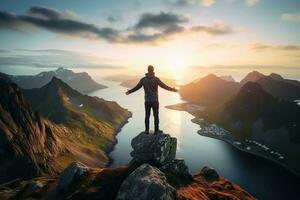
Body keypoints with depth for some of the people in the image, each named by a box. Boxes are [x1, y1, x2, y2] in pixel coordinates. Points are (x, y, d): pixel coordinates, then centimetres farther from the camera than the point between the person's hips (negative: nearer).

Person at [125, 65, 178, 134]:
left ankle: (147, 130, 17)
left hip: (147, 101, 3)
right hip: (155, 101, -2)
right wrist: (173, 89, 2)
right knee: (156, 116, 8)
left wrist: (129, 91, 22)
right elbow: (164, 86, -11)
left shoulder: (143, 79, -2)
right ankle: (156, 130, 15)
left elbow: (136, 88, 5)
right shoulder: (156, 79, -11)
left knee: (147, 116, 12)